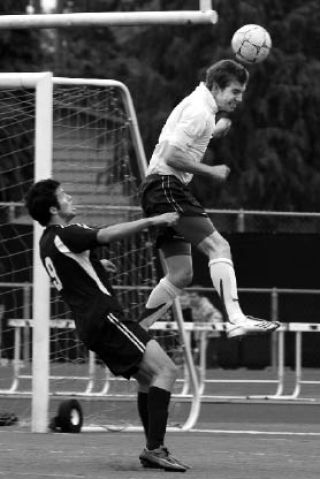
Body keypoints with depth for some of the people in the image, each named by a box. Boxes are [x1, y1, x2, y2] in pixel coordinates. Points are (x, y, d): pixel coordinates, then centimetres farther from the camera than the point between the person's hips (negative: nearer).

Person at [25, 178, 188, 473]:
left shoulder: (47, 243, 18)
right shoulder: (64, 235, -12)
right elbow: (107, 235, -27)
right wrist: (152, 221, -26)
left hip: (89, 325, 10)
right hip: (105, 317, -10)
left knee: (147, 378, 16)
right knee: (165, 370, -15)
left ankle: (153, 450, 9)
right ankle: (155, 448, -23)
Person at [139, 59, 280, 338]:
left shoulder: (199, 106, 20)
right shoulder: (199, 110, -12)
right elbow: (171, 156, -20)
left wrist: (219, 129, 17)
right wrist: (211, 171, -11)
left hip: (160, 190, 11)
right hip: (167, 186, -11)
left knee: (180, 275, 8)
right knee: (218, 246, -21)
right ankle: (236, 320, -35)